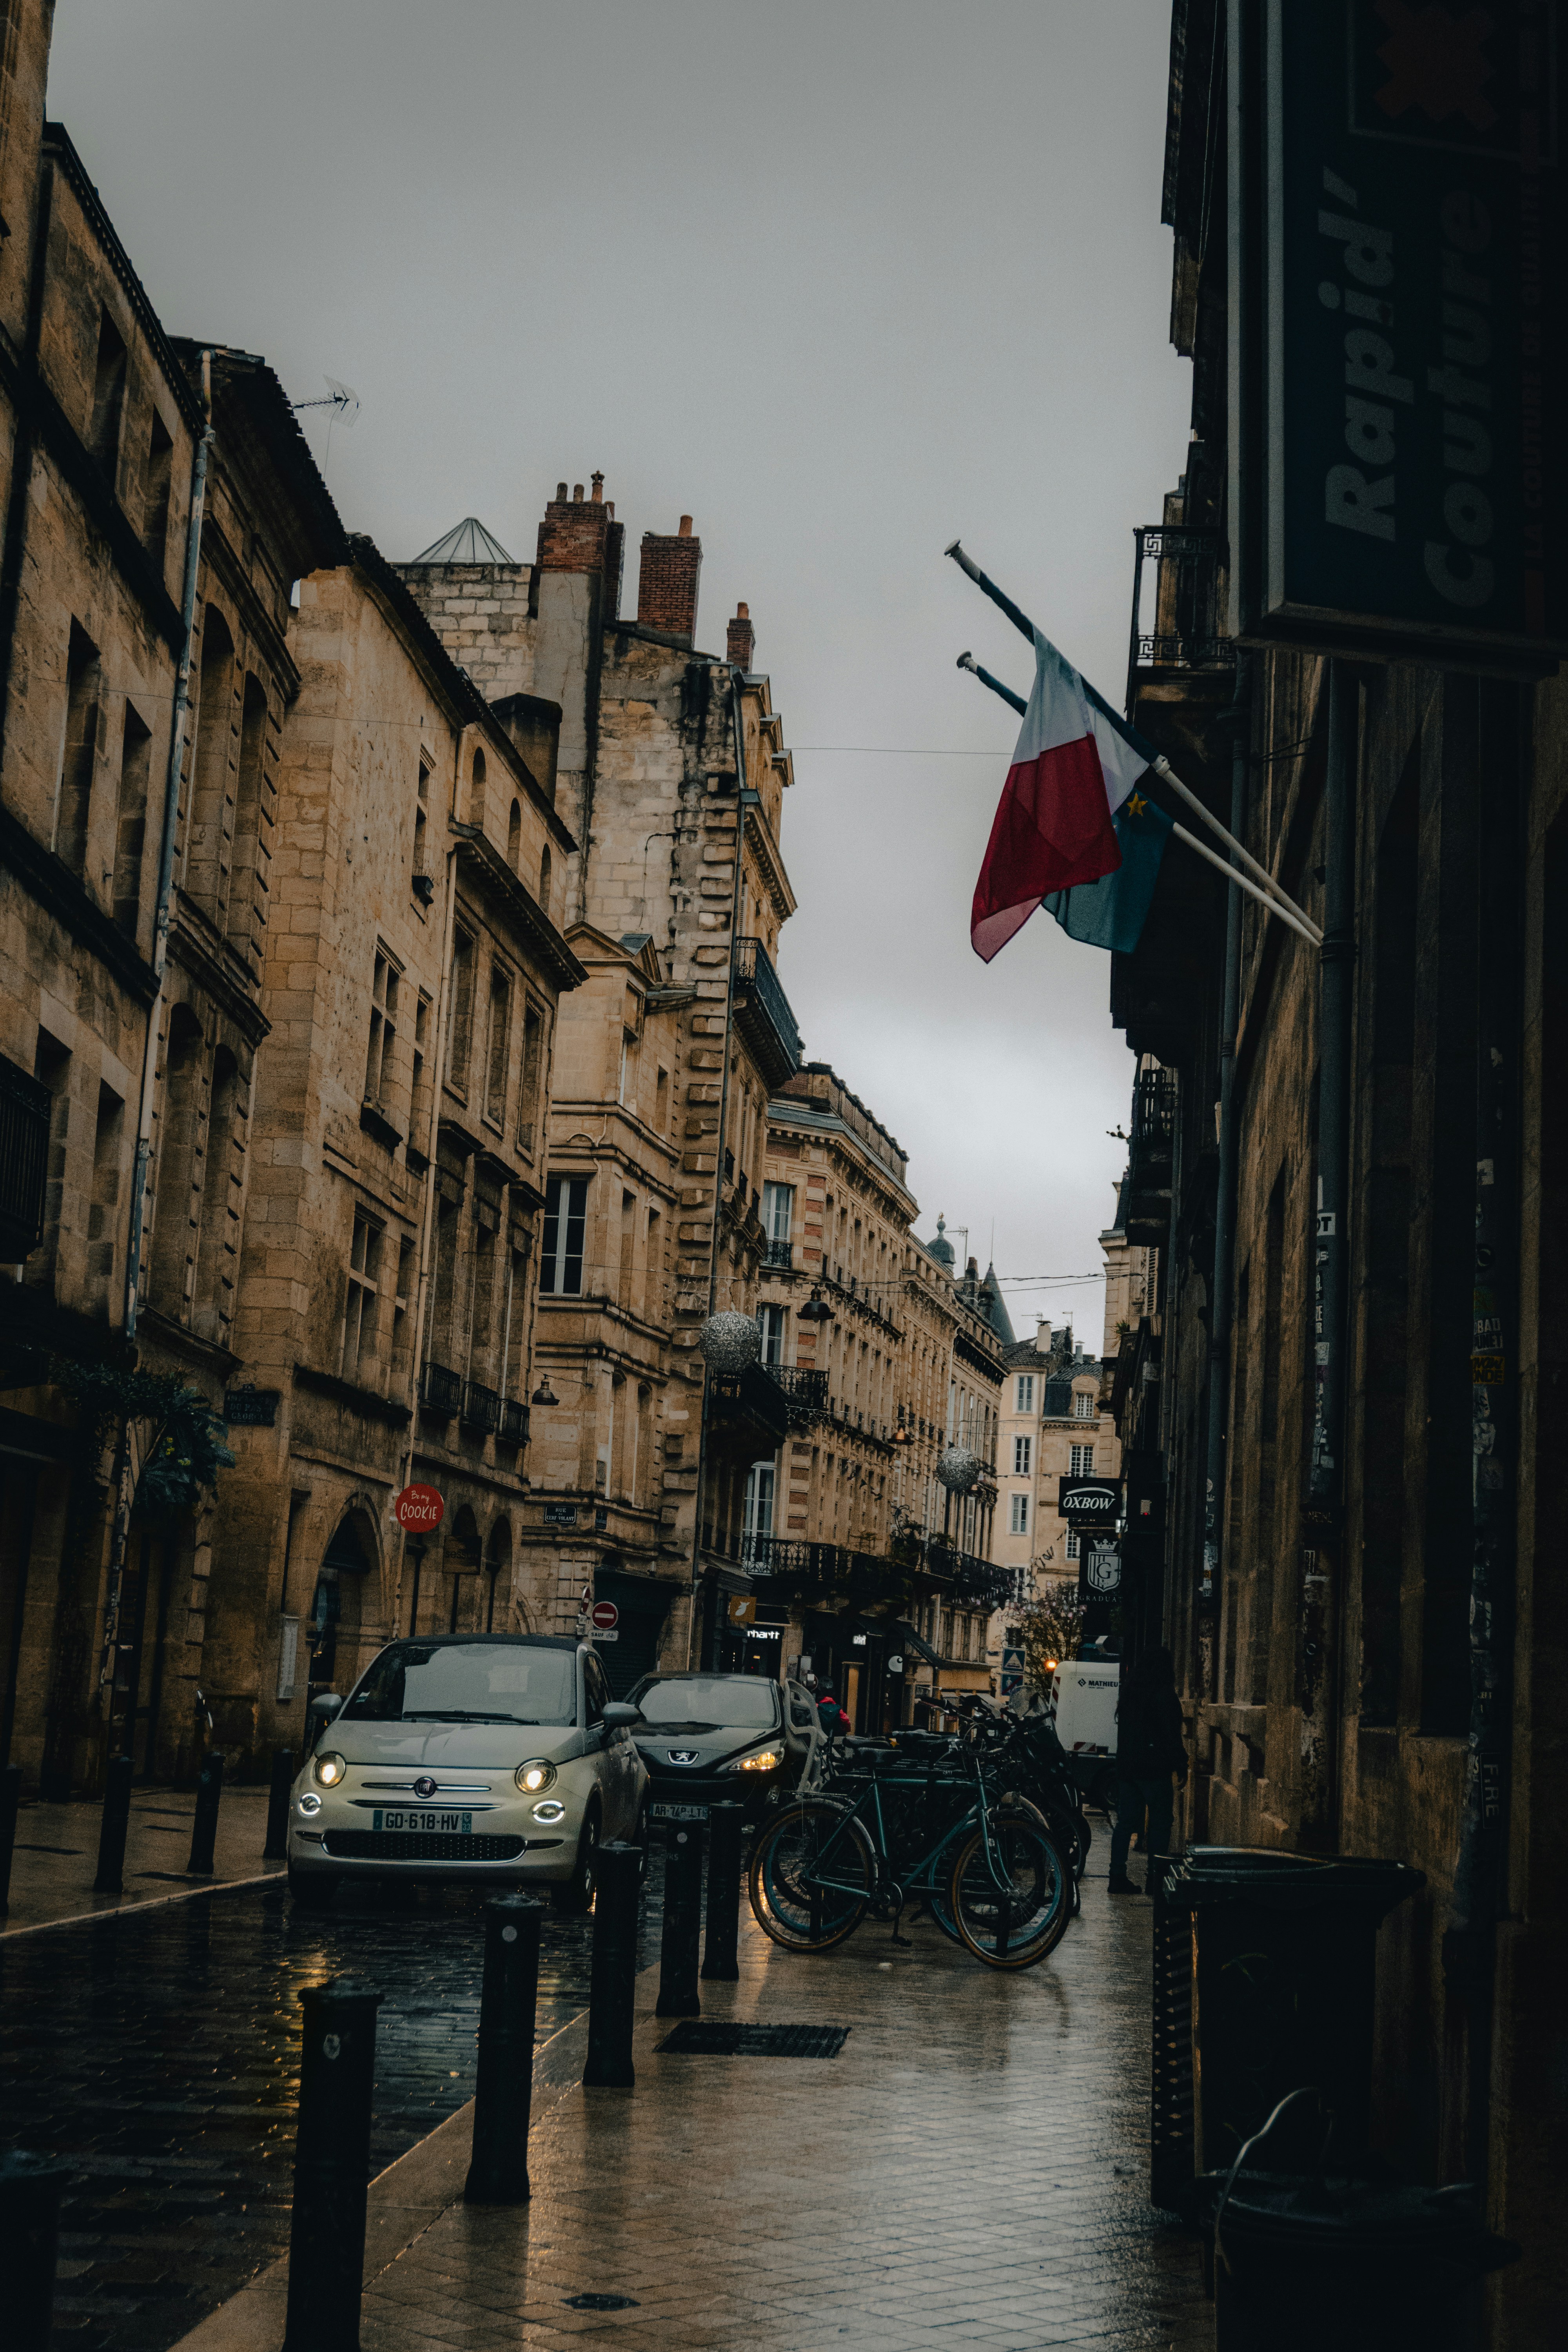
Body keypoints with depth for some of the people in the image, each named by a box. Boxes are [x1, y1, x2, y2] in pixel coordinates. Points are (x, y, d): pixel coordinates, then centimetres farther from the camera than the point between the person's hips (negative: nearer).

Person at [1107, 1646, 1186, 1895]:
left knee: (1126, 1820, 9)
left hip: (1126, 1767, 7)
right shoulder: (1164, 1695, -11)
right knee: (1160, 1821, 0)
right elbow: (1172, 1736, -13)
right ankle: (1155, 1879, -2)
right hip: (1154, 1769, -7)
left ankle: (1118, 1876, 7)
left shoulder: (1130, 1693, 11)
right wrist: (1181, 1766, -7)